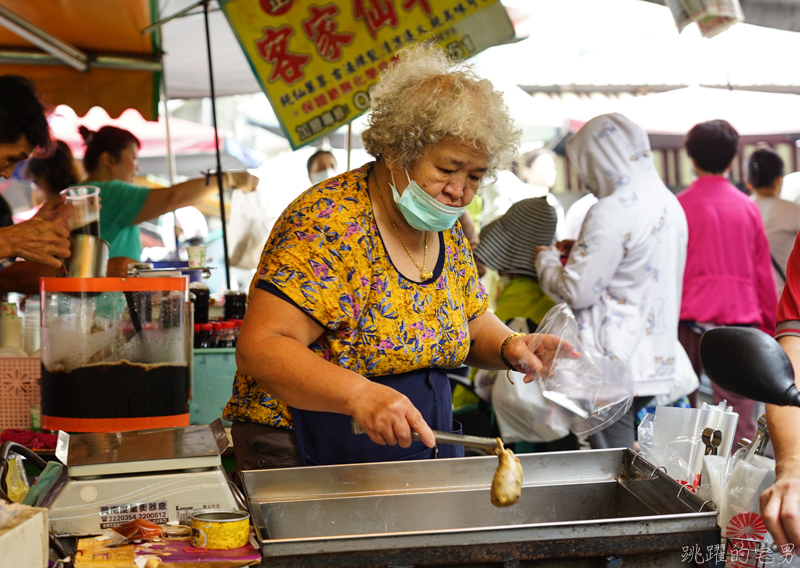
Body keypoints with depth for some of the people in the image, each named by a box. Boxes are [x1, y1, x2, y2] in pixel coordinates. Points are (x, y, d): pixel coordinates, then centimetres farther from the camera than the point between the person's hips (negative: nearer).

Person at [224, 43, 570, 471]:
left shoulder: (446, 230, 5)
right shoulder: (330, 222, -19)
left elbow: (472, 324, 17)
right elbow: (259, 347, -26)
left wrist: (508, 348, -5)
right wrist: (358, 394, -39)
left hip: (423, 450, 7)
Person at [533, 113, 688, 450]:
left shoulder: (612, 211, -17)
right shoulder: (669, 204, 11)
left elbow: (576, 292, -14)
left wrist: (546, 257, 4)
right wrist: (579, 251, 22)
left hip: (616, 365, -9)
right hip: (657, 360, 9)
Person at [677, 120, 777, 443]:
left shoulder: (680, 205, 0)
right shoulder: (748, 208, 5)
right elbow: (763, 271, 8)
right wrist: (769, 325, 16)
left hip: (691, 319, 0)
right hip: (740, 318, 1)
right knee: (739, 421, -1)